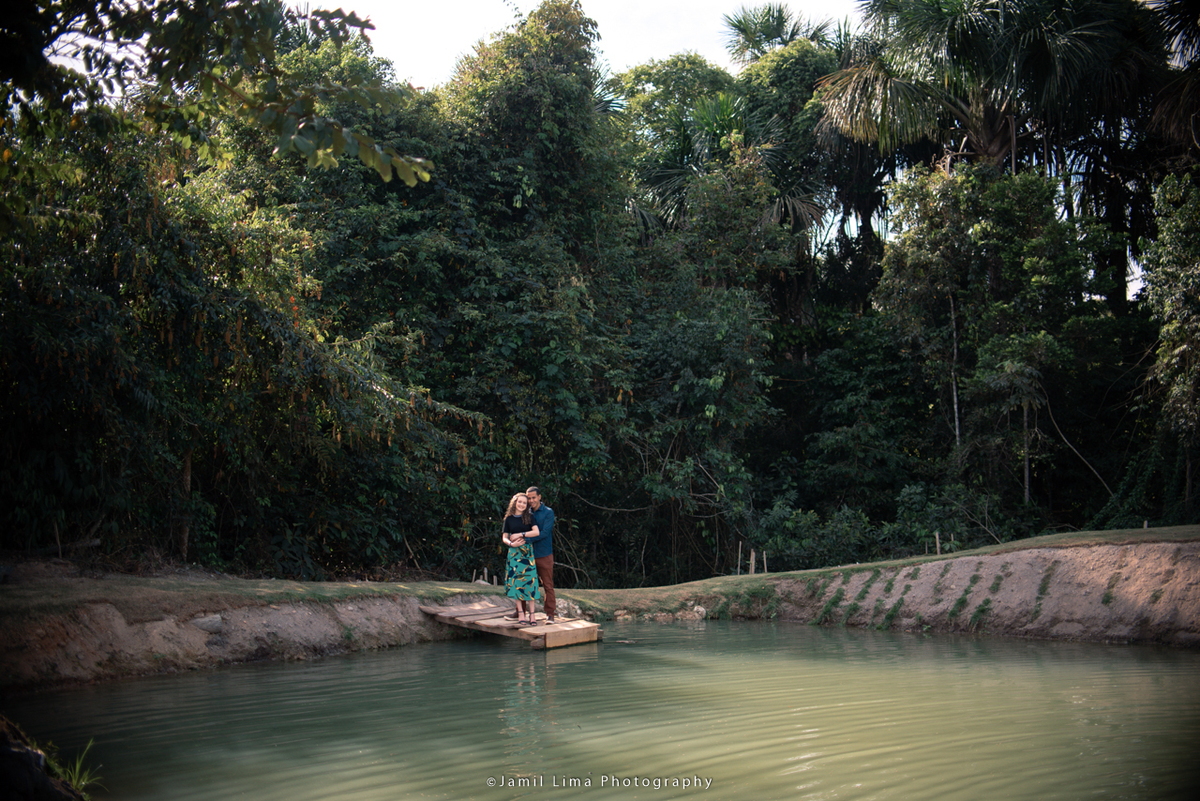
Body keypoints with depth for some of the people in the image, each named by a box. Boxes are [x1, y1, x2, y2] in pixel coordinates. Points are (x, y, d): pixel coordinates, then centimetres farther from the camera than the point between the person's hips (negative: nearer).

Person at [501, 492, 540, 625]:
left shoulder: (529, 517, 5)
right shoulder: (509, 518, 9)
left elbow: (536, 532, -7)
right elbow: (504, 537, 9)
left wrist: (519, 535, -10)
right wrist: (511, 543, -11)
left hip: (527, 551, -1)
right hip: (514, 552, 2)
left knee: (529, 580, -6)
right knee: (515, 581, -1)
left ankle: (531, 613, -2)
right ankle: (520, 613, 6)